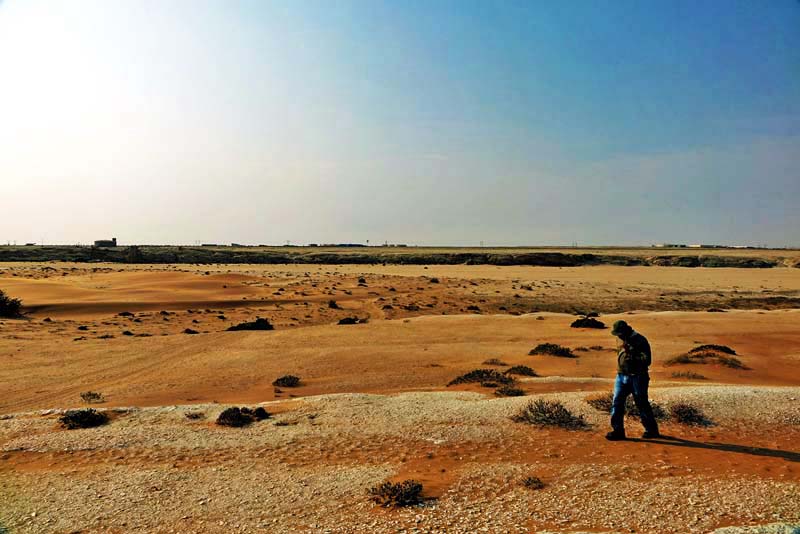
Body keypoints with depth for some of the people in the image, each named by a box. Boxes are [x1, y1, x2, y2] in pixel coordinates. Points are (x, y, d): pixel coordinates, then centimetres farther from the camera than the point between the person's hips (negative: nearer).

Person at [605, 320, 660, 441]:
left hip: (637, 378, -7)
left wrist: (631, 355, -26)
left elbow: (647, 360, -20)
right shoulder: (625, 340, 11)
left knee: (642, 404, 6)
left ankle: (651, 430, 24)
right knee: (617, 403, 0)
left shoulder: (640, 341, -14)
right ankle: (618, 430, 5)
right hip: (622, 376, 7)